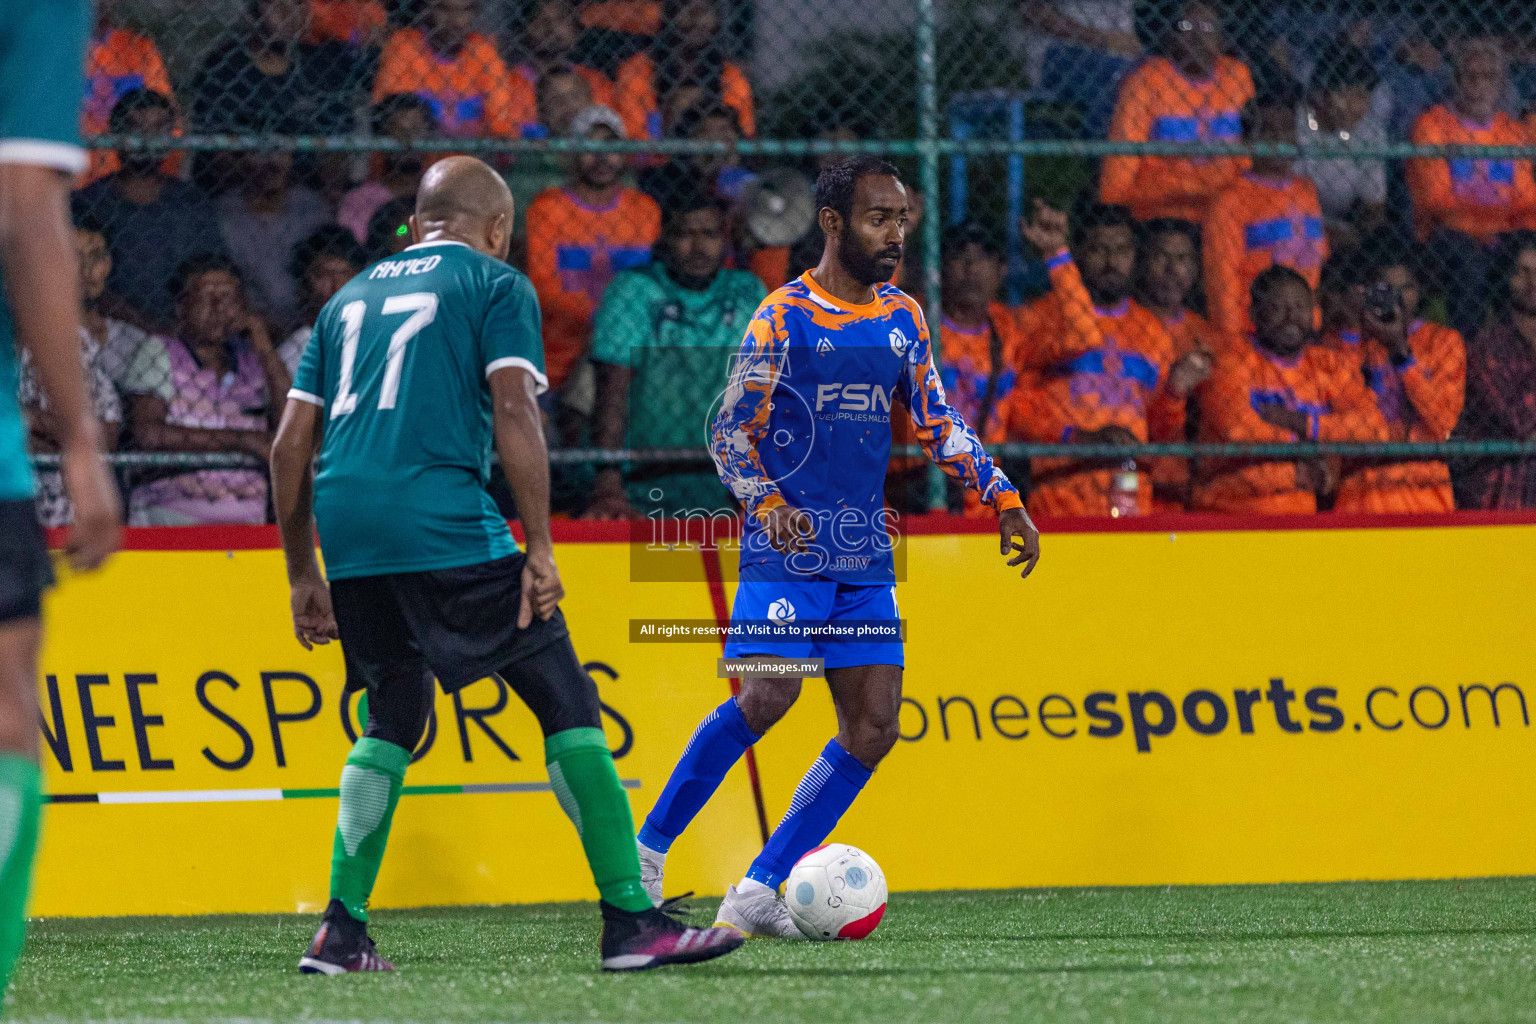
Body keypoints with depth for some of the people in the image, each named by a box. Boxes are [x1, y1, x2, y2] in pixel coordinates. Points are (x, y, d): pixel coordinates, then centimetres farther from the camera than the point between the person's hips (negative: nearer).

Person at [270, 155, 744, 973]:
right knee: (565, 700, 0)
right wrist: (539, 549, -6)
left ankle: (342, 931, 12)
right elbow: (515, 417, -6)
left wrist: (303, 574, 26)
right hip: (443, 523, -6)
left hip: (347, 534, 6)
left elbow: (290, 444, 21)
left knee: (393, 719, 21)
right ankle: (631, 920, -6)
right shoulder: (496, 286, 8)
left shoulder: (351, 297, 25)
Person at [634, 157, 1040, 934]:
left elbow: (939, 424, 17)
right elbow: (730, 433, -5)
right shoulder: (782, 318, -5)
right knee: (768, 696, -22)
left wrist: (1004, 500, 7)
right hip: (786, 550, -6)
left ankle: (758, 892, 3)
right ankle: (646, 849, -7)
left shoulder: (902, 319, 12)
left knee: (873, 728, -3)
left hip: (866, 558, 6)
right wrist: (766, 502, -22)